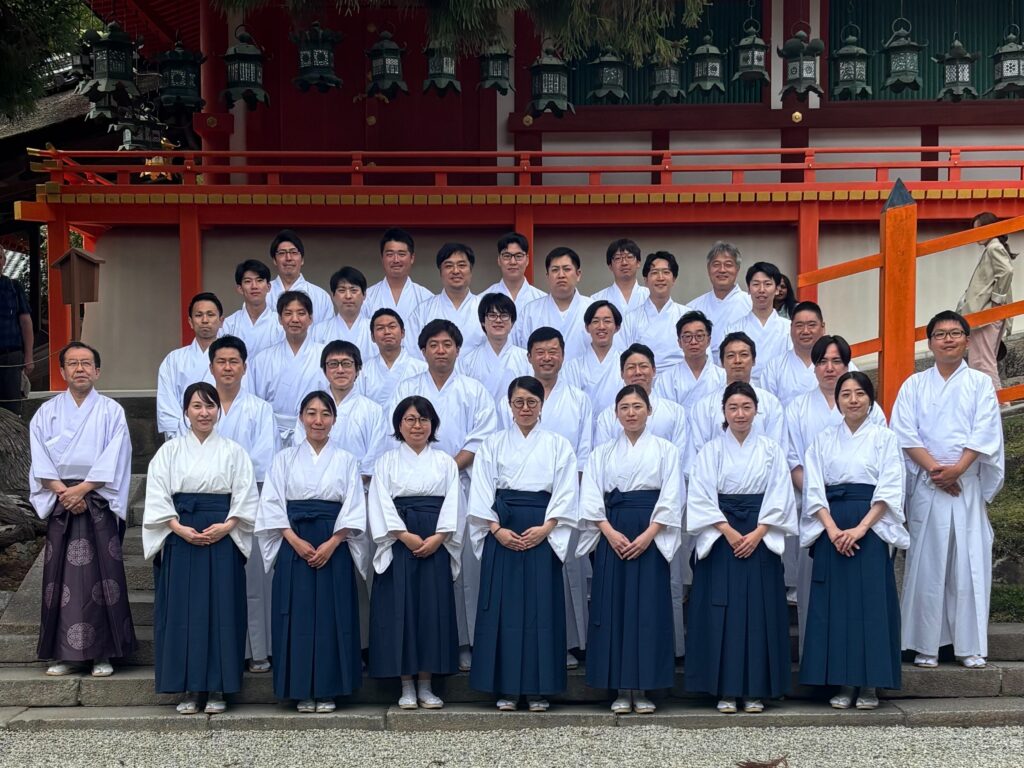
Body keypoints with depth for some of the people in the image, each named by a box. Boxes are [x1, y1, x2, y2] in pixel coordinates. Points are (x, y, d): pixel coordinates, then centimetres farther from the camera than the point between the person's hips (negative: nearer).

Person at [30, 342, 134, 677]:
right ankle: (65, 653, 5)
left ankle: (103, 653, 0)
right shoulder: (47, 412, 9)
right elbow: (40, 460, 2)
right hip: (60, 503, 2)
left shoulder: (111, 411, 4)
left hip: (99, 502, -2)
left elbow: (112, 460, -5)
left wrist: (81, 489, -14)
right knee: (62, 576, 0)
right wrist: (63, 491, -12)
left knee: (100, 575, -5)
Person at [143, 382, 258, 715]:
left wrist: (226, 526, -12)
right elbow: (157, 496, 2)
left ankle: (217, 688, 4)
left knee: (221, 609, -2)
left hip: (223, 538, 0)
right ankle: (189, 688, 5)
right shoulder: (170, 451, 9)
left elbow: (245, 496, 3)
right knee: (182, 610, -1)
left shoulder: (233, 451, 8)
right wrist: (179, 528, -11)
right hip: (180, 538, 1)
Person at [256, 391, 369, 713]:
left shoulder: (346, 460, 8)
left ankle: (328, 690, 7)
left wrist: (330, 544, -12)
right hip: (294, 547, 0)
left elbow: (353, 509, 1)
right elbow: (272, 505, 1)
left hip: (334, 549, 0)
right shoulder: (285, 459, 8)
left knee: (332, 616, -1)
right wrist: (296, 541, -12)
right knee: (298, 615, 0)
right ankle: (302, 690, 7)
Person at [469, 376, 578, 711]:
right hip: (502, 533, 1)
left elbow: (566, 492, 1)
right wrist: (496, 529, -10)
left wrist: (546, 528, -12)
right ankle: (505, 688, 5)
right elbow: (481, 490, 3)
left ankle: (538, 689, 5)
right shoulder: (493, 444, 9)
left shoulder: (558, 445, 8)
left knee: (541, 605, -1)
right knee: (503, 605, -1)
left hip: (542, 534, 0)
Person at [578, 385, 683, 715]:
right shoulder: (602, 453, 11)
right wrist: (610, 533, -11)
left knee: (648, 607, -3)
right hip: (612, 535, 2)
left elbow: (671, 497, -2)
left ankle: (642, 687, 4)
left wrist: (648, 535, -13)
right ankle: (621, 689, 6)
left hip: (651, 536, -1)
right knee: (614, 606, 0)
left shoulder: (665, 450, 7)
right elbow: (591, 498, 3)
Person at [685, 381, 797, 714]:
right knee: (722, 610, -3)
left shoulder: (771, 450, 7)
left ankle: (756, 689, 5)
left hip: (761, 539, 1)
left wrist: (757, 533, -11)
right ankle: (725, 690, 2)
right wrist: (728, 531, -13)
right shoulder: (710, 451, 5)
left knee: (760, 610, -1)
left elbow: (780, 496, 1)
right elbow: (700, 497, -3)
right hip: (720, 537, 0)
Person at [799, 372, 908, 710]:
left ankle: (869, 684, 1)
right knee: (835, 603, 0)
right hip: (832, 528, 2)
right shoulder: (824, 440, 11)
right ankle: (844, 683, 5)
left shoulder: (884, 437, 5)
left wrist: (861, 528, -14)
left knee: (871, 601, -4)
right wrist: (832, 529, -11)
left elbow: (890, 489, -3)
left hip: (871, 527, -2)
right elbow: (813, 488, 3)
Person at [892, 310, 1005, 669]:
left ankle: (970, 646, 4)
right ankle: (926, 645, 5)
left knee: (970, 562, -2)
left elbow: (984, 433, -3)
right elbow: (905, 434, -1)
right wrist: (934, 468, -14)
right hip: (925, 486, 0)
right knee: (926, 563, -1)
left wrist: (957, 469, -15)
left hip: (968, 485, 0)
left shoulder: (980, 383, 7)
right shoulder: (915, 385, 8)